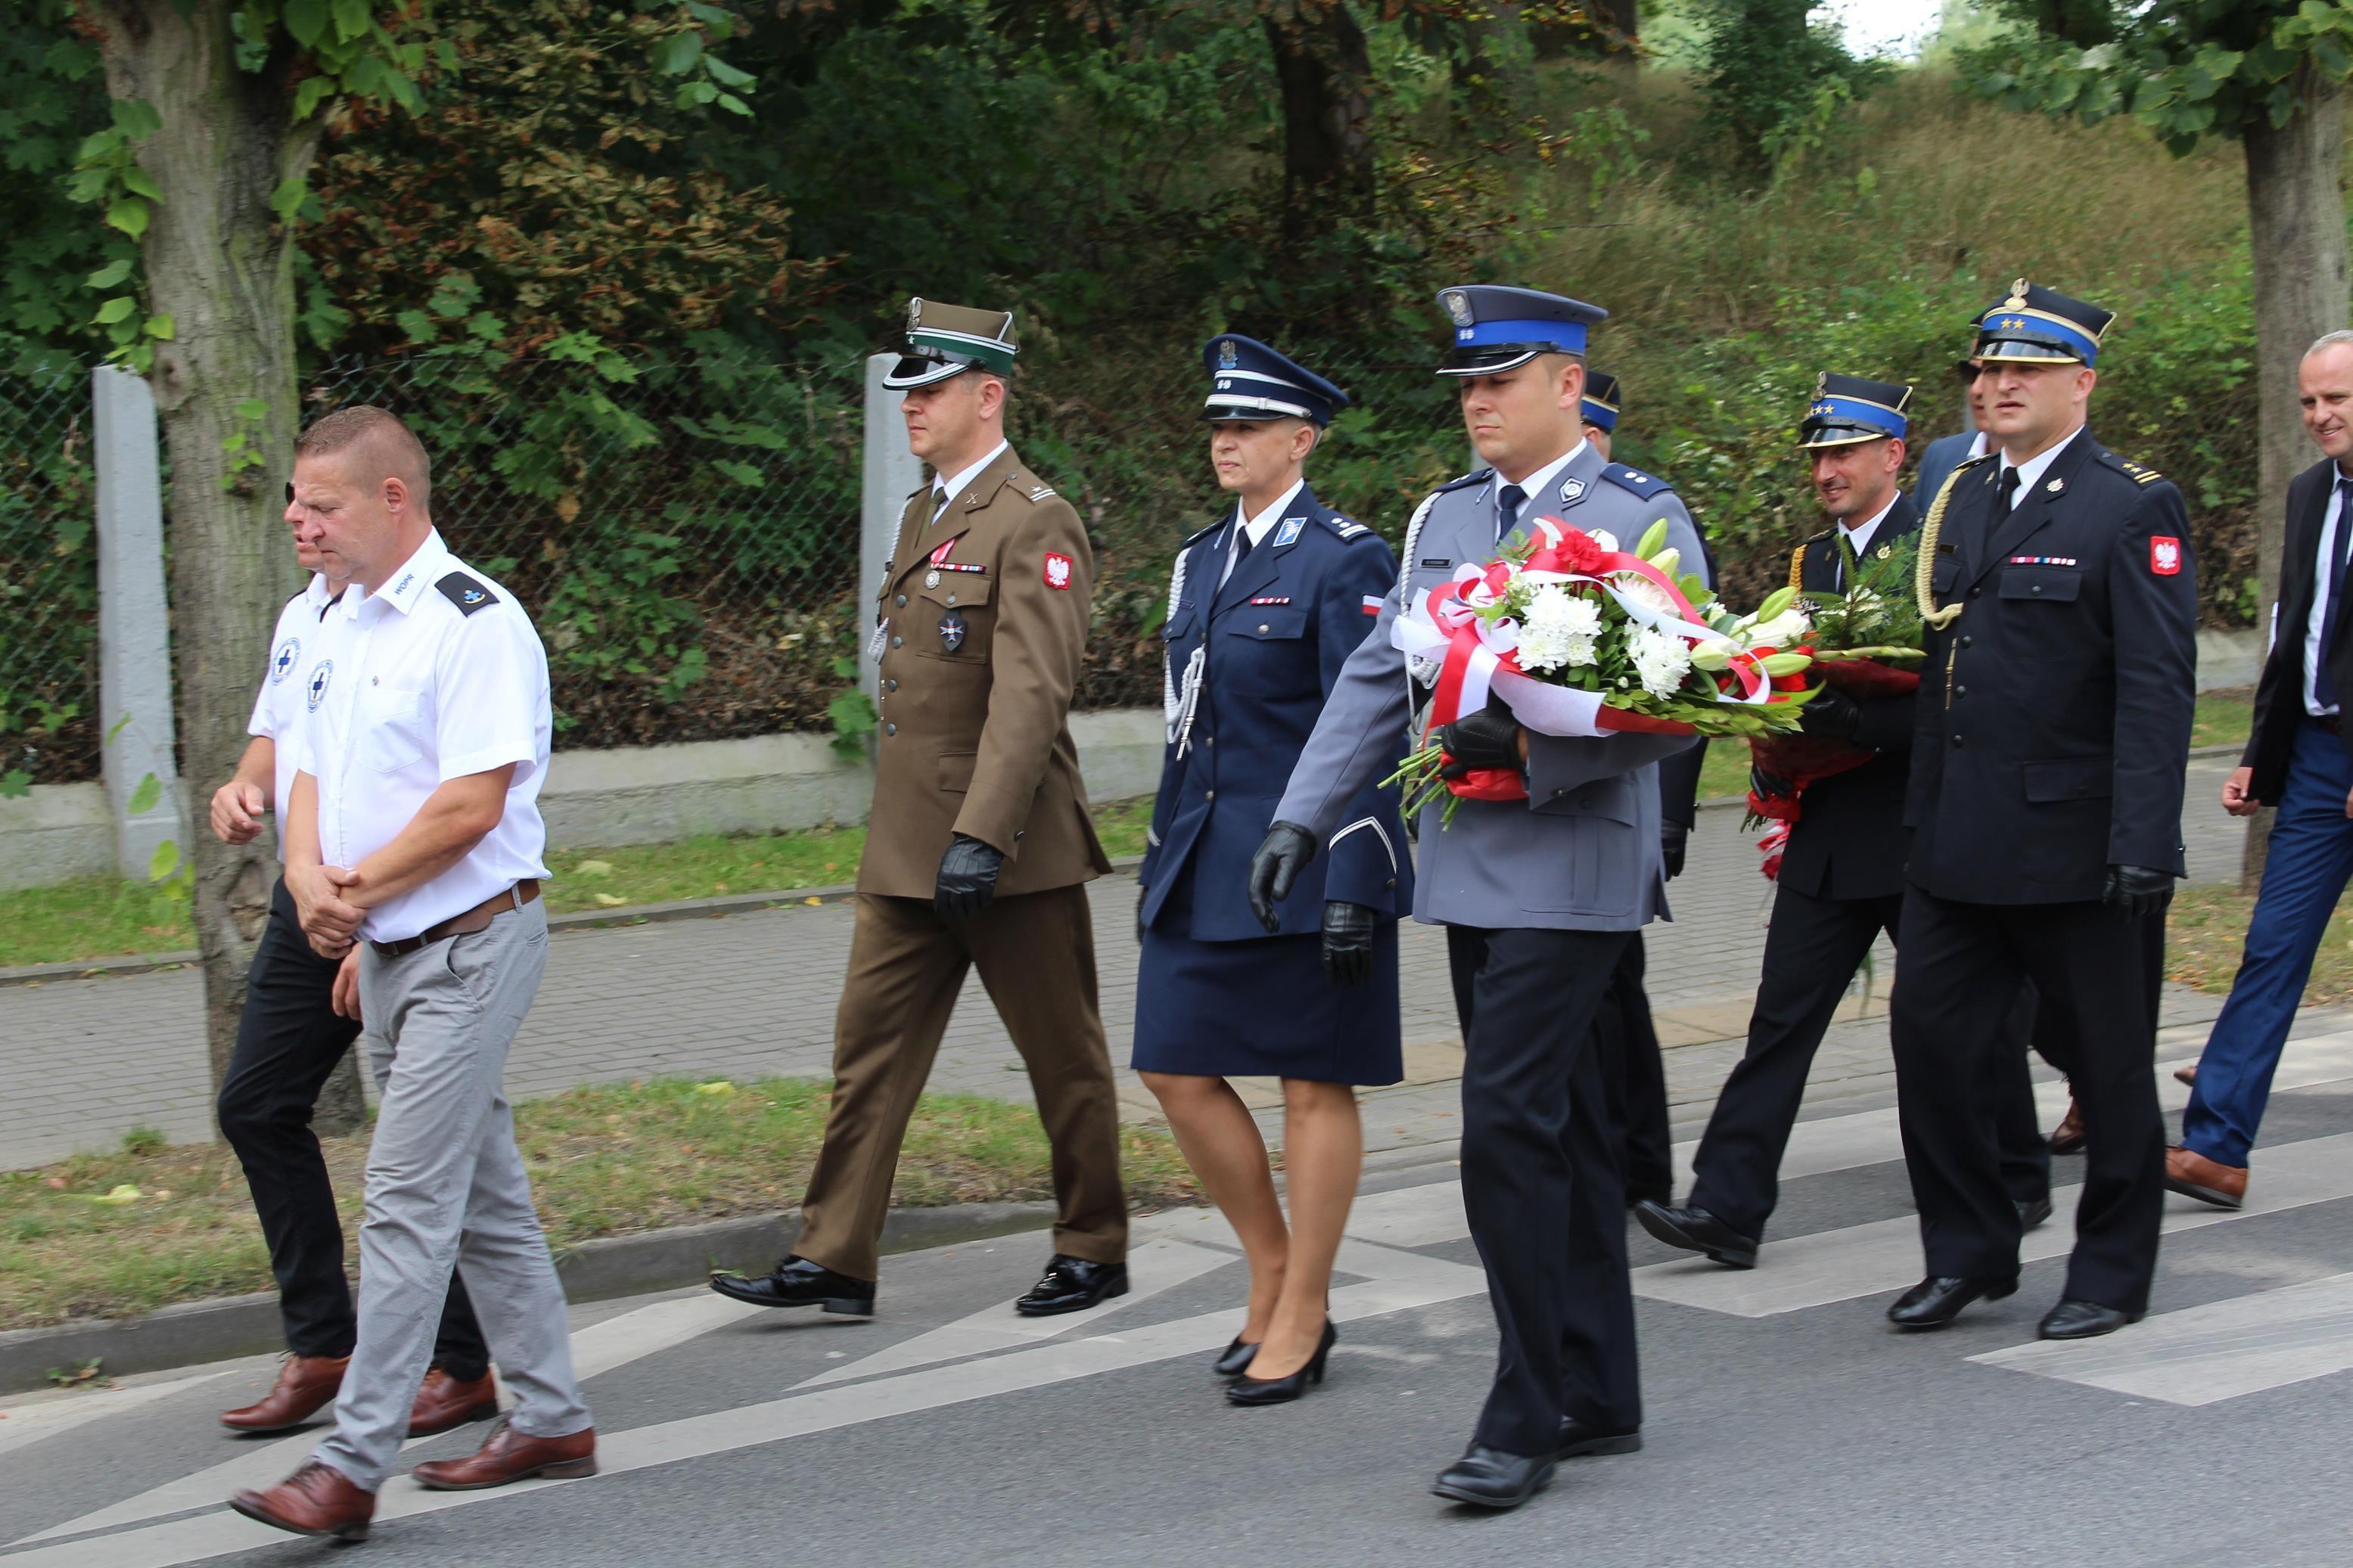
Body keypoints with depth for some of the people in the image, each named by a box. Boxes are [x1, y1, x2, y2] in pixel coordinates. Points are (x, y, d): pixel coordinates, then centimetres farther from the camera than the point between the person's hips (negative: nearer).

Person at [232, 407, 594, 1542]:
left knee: (408, 1199, -10)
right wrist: (311, 881, -2)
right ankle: (550, 1419, 25)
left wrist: (360, 889, -12)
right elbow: (314, 777, 16)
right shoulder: (343, 625, 13)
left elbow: (471, 805, -21)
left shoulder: (474, 623, -15)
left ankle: (352, 1467, -9)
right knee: (482, 1193, 15)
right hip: (390, 953, 9)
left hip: (468, 945, -9)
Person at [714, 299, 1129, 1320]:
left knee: (1063, 1056, 6)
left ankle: (1094, 1253, 19)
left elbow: (1031, 697, -22)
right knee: (871, 1046, 5)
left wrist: (980, 836, -29)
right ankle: (834, 1260, 8)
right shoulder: (924, 513, 16)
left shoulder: (1033, 524, -13)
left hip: (1011, 850, -8)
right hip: (906, 851, 9)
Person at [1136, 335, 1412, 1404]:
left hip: (1308, 863, -8)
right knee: (1178, 1069, 5)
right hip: (1208, 864, 8)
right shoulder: (1200, 561, 14)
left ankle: (1299, 1321, 11)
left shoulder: (1344, 562, -10)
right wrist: (1160, 861, 16)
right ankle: (1274, 1276, 22)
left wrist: (1352, 889, -18)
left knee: (1313, 1083, 2)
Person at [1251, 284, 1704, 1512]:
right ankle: (1597, 1398, 21)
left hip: (1571, 869, -7)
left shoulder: (1643, 520, -7)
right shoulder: (1445, 518, 13)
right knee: (1560, 1131, 13)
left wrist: (1529, 748, -23)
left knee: (1510, 1126, -13)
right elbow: (1378, 676, 14)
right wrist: (1301, 817, 6)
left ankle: (1525, 1418, -5)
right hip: (1469, 868, 7)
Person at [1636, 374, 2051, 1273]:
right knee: (1783, 1014, -2)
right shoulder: (1813, 559, 13)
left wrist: (1855, 721, -26)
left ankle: (2018, 1182, 28)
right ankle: (1729, 1207, -5)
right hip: (1831, 833, 6)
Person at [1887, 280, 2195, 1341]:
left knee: (2107, 1058, 6)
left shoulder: (2134, 508, -8)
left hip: (2073, 844, -6)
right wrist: (1923, 811, 12)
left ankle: (2112, 1273, 19)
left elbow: (2156, 689, -14)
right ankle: (1969, 1254, 20)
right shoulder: (1960, 500, 13)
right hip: (1959, 844, 6)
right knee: (1930, 1036, 5)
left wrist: (2143, 846, -20)